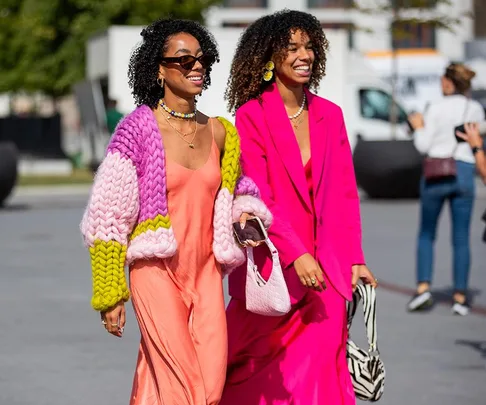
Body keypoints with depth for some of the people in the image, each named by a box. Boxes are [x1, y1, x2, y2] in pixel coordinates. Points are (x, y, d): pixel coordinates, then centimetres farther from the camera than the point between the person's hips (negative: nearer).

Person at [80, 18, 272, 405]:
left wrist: (245, 215, 1)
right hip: (156, 271, -5)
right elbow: (106, 216, -6)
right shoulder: (138, 130, -6)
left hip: (206, 274, 5)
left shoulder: (219, 132, 8)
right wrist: (109, 293, -8)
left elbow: (235, 191, 25)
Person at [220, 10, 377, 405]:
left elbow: (345, 193, 9)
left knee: (321, 367, -2)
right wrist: (296, 256, -20)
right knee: (256, 371, 9)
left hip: (325, 267, 3)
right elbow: (259, 196, -12)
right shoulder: (251, 116, -6)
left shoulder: (329, 115, 8)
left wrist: (354, 259, 3)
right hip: (273, 263, -3)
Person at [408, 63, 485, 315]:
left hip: (436, 173, -2)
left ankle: (423, 287, -2)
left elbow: (423, 146, -5)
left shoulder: (437, 108, -6)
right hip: (464, 173, 2)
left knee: (426, 234, 11)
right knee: (461, 238, 6)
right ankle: (460, 297, 5)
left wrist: (419, 127, 12)